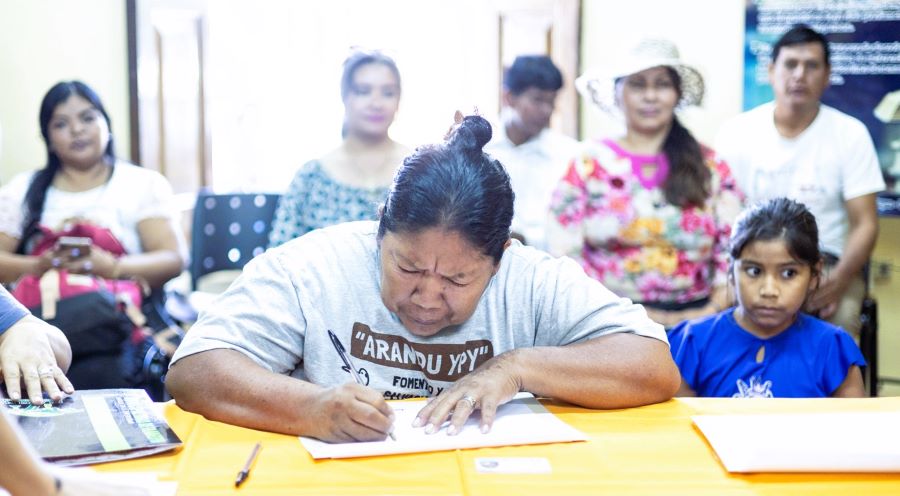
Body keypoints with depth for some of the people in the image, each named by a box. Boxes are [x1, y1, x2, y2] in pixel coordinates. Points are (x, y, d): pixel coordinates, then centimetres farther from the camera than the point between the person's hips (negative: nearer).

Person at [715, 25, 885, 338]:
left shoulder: (851, 134, 0)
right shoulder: (736, 133, 1)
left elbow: (865, 223, -2)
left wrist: (839, 279, -20)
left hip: (826, 263, 0)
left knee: (840, 320, -30)